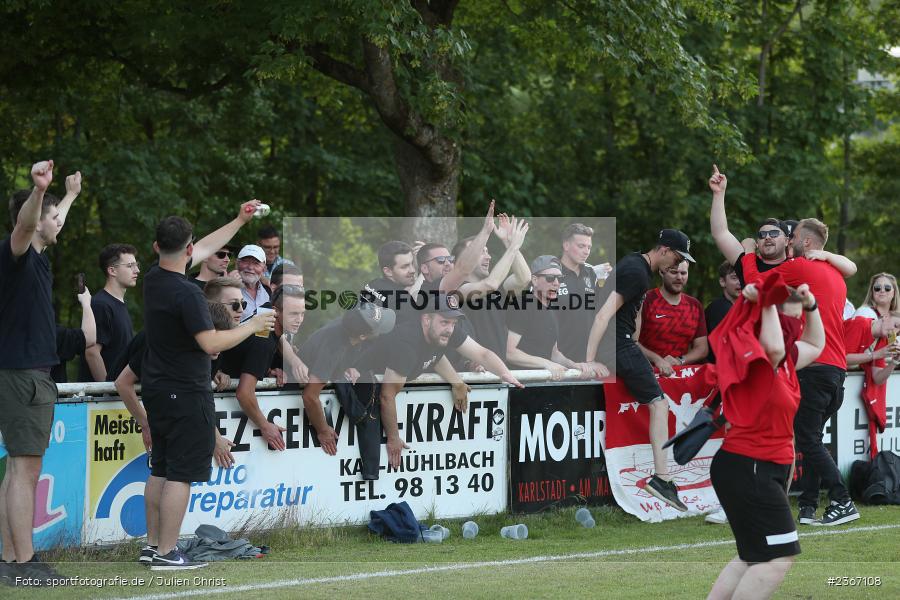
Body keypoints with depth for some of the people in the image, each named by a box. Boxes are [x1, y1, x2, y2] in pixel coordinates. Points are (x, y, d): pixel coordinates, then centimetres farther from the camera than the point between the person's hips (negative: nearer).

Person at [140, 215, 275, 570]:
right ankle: (166, 554, -7)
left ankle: (153, 543, 19)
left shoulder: (153, 280, 6)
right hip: (185, 394, -9)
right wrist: (252, 326, -13)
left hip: (156, 390, 9)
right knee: (181, 474, -6)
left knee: (160, 470, 15)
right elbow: (211, 344, -26)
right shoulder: (186, 294, -21)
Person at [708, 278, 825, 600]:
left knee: (756, 556, 16)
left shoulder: (783, 361, 10)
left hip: (765, 470, 10)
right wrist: (766, 303, -30)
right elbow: (774, 346, -40)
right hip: (748, 470, -10)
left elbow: (815, 345, 27)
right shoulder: (756, 361, -17)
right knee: (778, 557, -12)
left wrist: (811, 305, 12)